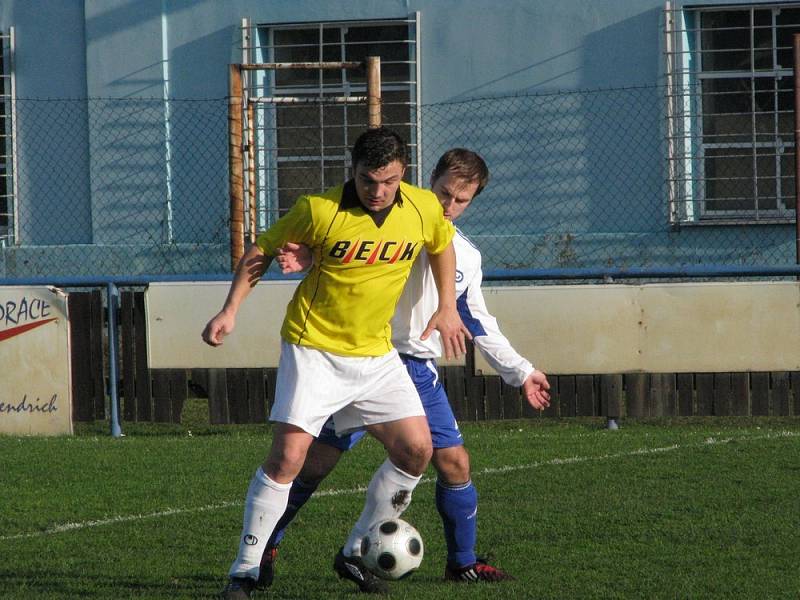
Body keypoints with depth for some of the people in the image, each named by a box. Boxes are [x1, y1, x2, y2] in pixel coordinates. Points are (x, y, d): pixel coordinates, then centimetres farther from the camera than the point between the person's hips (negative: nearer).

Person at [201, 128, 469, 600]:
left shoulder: (424, 208, -6)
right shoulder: (320, 210, -17)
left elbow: (442, 244, 18)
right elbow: (262, 251, -4)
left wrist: (448, 308, 13)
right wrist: (231, 311, -12)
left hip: (376, 353, 5)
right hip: (314, 349, -5)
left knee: (417, 450, -3)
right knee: (288, 456, -16)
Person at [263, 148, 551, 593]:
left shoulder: (468, 257, 14)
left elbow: (479, 324, 23)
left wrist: (521, 372, 23)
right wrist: (310, 257, -33)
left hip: (419, 371, 5)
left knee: (455, 461, 0)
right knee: (320, 459, -7)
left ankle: (463, 562, 16)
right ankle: (267, 546, 7)